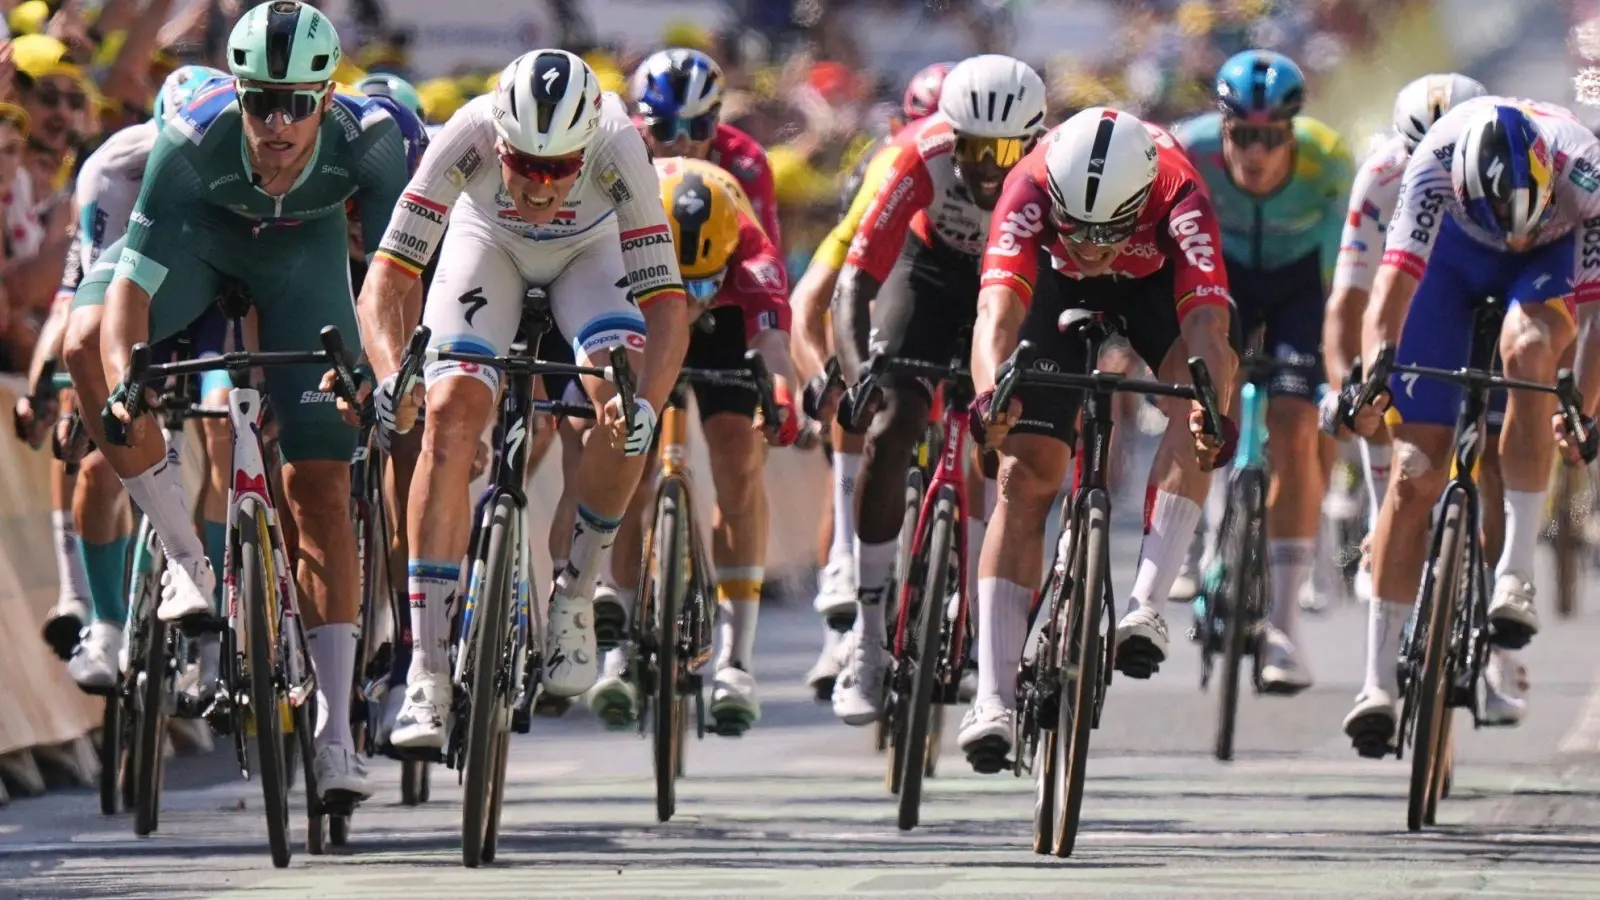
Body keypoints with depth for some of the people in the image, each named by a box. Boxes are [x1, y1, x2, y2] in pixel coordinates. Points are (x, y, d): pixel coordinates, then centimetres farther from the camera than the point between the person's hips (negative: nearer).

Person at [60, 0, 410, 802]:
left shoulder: (367, 139, -36)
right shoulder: (194, 140, -37)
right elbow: (132, 282, -37)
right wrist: (121, 380, -52)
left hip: (303, 249, 0)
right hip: (201, 228, 0)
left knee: (320, 487, -8)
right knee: (87, 344, -30)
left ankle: (334, 735, -5)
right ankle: (185, 558, -16)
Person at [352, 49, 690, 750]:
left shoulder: (618, 149, -37)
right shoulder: (470, 136, -37)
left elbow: (666, 306, -35)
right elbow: (386, 279, -35)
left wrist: (645, 403, -53)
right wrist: (391, 373, -52)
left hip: (591, 251, 0)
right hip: (488, 241, 0)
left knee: (623, 408, -27)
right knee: (453, 409, -22)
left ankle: (574, 599, -3)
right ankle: (426, 674, -21)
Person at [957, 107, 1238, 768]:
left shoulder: (1178, 197, -40)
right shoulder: (1030, 190, -39)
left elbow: (1207, 325, -48)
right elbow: (998, 311, -49)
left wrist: (1212, 409, -67)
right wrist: (990, 393, -68)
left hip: (1157, 282, 0)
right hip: (1060, 286, 0)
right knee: (1025, 476, -10)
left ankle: (1146, 607, -28)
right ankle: (993, 699, -10)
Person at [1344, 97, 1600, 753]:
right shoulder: (1434, 165, -38)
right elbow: (1393, 283, -43)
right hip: (1454, 252, 1)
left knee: (1528, 350, -37)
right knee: (1417, 465, -8)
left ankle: (1516, 571, -27)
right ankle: (1379, 681, -3)